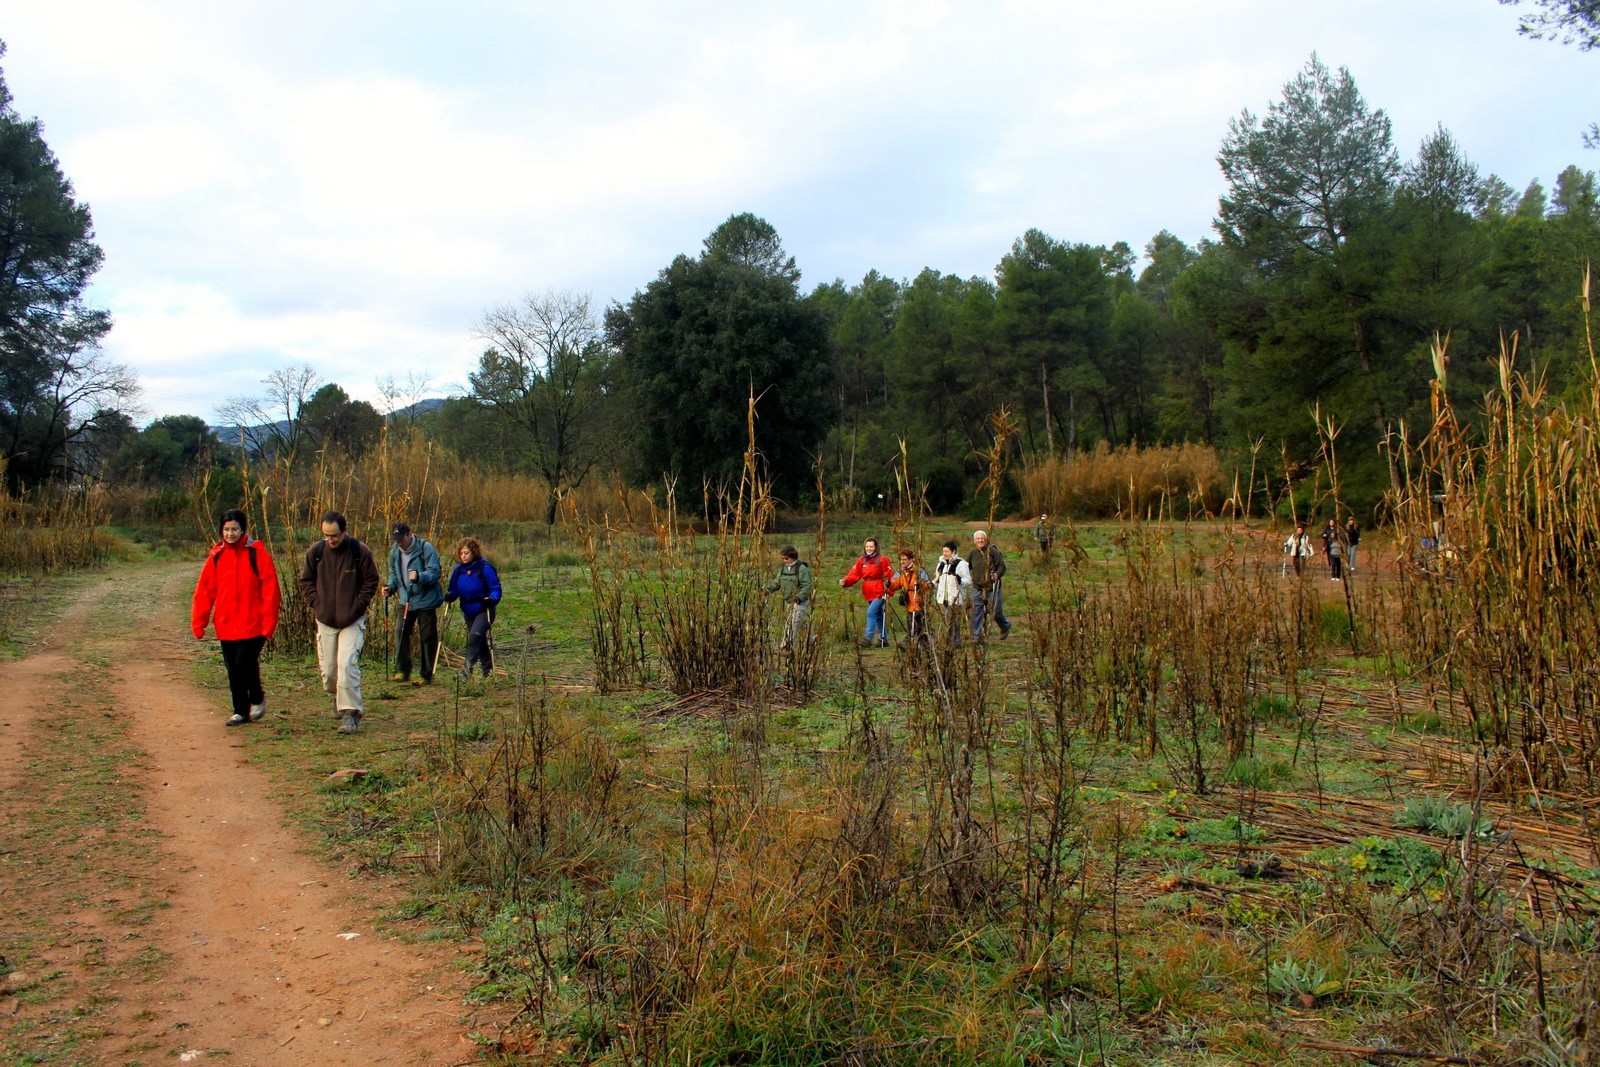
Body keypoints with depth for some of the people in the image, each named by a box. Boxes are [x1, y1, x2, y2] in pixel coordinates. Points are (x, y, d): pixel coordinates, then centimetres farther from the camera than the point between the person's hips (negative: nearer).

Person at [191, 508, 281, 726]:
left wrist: (268, 622, -11)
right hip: (226, 626, 4)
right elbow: (204, 589, 6)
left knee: (245, 663, -11)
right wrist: (198, 622, 0)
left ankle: (257, 698, 16)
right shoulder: (216, 556, 6)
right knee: (233, 670, 8)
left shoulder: (256, 553, -5)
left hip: (252, 624, -4)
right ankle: (241, 711, 21)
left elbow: (270, 589, -7)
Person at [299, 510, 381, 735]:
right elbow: (306, 581, 11)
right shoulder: (315, 552, -1)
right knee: (328, 669, 9)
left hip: (352, 621, -3)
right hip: (325, 621, 3)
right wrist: (316, 603, -2)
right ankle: (337, 699, 38)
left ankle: (350, 713, -12)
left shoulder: (360, 551, -9)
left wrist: (357, 606, -8)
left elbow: (372, 581, -1)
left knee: (347, 665, -16)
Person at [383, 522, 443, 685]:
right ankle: (402, 670, 5)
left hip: (426, 600, -5)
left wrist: (419, 576, -37)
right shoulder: (394, 552, 5)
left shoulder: (426, 548, -13)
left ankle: (427, 675, 10)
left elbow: (435, 573, -18)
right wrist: (390, 586, -2)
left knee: (427, 638, 1)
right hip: (406, 600, 5)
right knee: (400, 632, -5)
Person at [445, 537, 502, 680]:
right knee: (480, 642, 15)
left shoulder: (485, 568, -16)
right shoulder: (459, 569, 1)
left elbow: (495, 588, -14)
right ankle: (487, 669, 27)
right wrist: (449, 596, -13)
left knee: (474, 636, -23)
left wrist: (492, 599, -33)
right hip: (468, 611, 6)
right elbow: (454, 589, 8)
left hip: (484, 611, -6)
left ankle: (468, 668, -21)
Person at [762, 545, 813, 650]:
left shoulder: (801, 568, -15)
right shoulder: (783, 568, 8)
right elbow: (777, 582, 10)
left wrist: (799, 597, -30)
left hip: (801, 601, -8)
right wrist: (767, 589, -9)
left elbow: (806, 585, -18)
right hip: (790, 601, 8)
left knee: (794, 623, -12)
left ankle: (788, 645, -12)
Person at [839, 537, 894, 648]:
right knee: (878, 616, 16)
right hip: (869, 594, 6)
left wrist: (889, 591, -19)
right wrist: (845, 581, -17)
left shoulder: (882, 559, -8)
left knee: (871, 612, -19)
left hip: (879, 593, -6)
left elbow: (889, 576, -10)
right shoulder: (861, 560, 9)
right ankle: (883, 639, 27)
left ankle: (868, 638, -17)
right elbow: (854, 574, 1)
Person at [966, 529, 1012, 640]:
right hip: (977, 588, 4)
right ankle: (977, 637, 10)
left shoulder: (993, 551, -8)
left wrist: (997, 574, -26)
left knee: (996, 612, 3)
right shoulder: (972, 553, 6)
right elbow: (967, 567, 15)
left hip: (992, 588, -4)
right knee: (976, 612, 1)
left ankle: (1005, 627, 33)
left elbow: (1002, 566, -8)